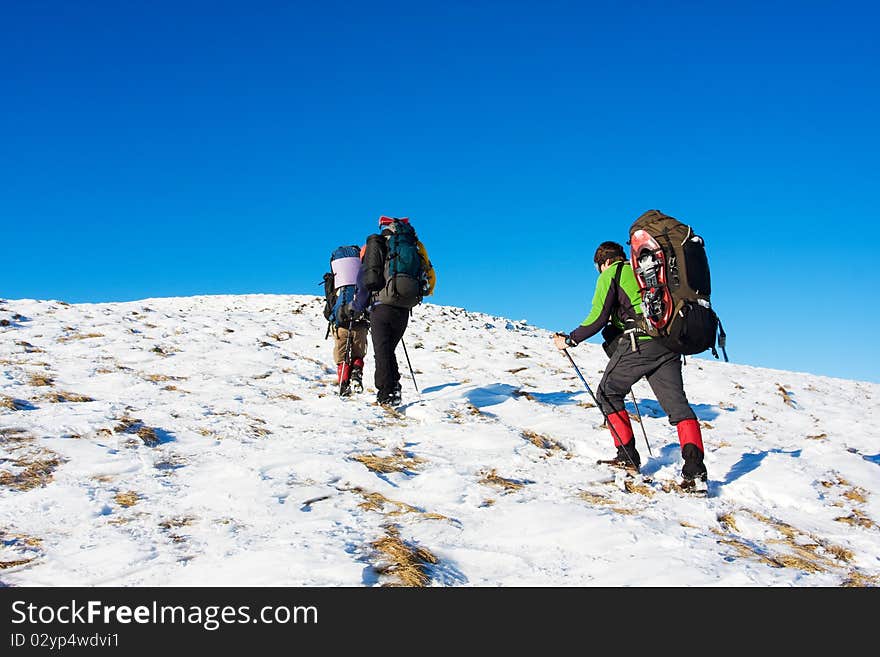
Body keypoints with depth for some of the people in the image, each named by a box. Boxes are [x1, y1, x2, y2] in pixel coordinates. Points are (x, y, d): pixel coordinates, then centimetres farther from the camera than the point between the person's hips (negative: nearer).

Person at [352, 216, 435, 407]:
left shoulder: (376, 244, 6)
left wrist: (357, 305, 12)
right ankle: (394, 389, 11)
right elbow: (430, 277, 14)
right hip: (404, 310, 4)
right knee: (389, 350, 19)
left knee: (382, 351, 2)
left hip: (382, 307, -4)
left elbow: (367, 279, 0)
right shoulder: (415, 246, 16)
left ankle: (386, 394, -4)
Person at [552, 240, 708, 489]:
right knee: (677, 403, 1)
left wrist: (570, 340, 6)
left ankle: (628, 456, 9)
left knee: (608, 394, 13)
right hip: (667, 346, 6)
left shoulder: (610, 275, 7)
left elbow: (598, 317, -3)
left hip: (637, 345, -6)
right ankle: (694, 465, -16)